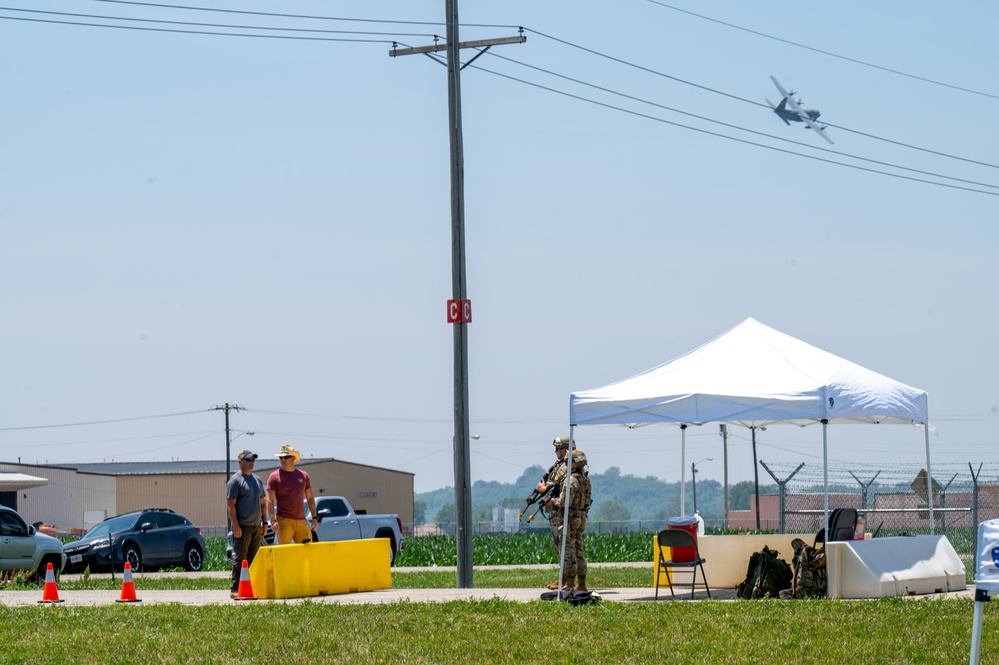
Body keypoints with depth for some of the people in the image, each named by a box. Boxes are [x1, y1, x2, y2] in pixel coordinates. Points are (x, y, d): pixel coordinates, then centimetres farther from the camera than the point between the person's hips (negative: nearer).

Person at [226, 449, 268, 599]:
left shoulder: (257, 480, 18)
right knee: (240, 558, -8)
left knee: (253, 559, 8)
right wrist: (235, 525, -17)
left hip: (256, 526, 7)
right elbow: (230, 504, -11)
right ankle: (235, 589, -7)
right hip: (242, 526, -7)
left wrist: (264, 522, 16)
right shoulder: (235, 480, -6)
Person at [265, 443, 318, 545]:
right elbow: (270, 500, -3)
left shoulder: (303, 476, 13)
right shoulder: (275, 477, 1)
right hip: (284, 521, -4)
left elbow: (310, 498, 19)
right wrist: (273, 520, -13)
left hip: (301, 521, 4)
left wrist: (314, 517, 12)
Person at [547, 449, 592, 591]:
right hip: (582, 518, 9)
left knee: (568, 550, -5)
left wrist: (553, 502, -4)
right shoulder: (586, 479, 10)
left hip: (571, 517, -9)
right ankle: (582, 584, 14)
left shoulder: (572, 480, -18)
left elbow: (565, 502, -22)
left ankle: (569, 584, -6)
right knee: (578, 549, 13)